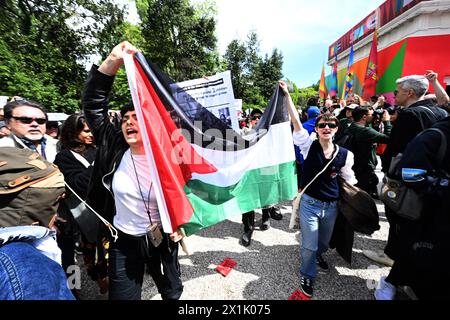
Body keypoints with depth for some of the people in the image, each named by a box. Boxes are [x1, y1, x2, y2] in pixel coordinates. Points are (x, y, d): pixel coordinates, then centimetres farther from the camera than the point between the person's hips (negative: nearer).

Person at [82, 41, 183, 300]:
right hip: (123, 241, 2)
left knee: (172, 293, 23)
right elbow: (93, 105, -12)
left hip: (162, 239, -1)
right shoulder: (113, 148, -10)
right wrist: (112, 62, -21)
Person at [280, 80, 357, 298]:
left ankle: (318, 255, 60)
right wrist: (287, 94, -22)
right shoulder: (309, 146, -13)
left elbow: (350, 180, 6)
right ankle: (307, 275, 35)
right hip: (309, 203, -3)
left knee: (324, 242, 25)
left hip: (331, 205, 3)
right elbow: (296, 121, -20)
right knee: (309, 245, 5)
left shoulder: (344, 155, -7)